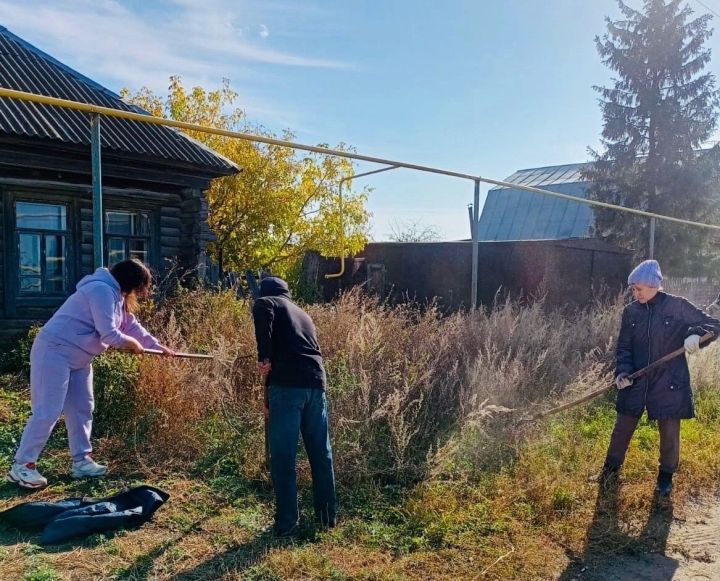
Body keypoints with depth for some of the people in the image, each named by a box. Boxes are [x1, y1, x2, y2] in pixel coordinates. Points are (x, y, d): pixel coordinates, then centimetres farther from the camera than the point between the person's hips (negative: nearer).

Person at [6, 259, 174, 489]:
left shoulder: (116, 295, 11)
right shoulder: (102, 290, -22)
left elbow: (131, 325, 19)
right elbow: (109, 334, -26)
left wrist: (158, 346, 18)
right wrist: (133, 343, -7)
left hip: (78, 357, 11)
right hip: (54, 351, -11)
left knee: (81, 408, 11)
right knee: (47, 411, -8)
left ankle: (82, 461, 18)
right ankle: (21, 466, 3)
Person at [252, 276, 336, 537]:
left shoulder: (265, 302, 13)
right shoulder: (302, 313, 31)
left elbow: (264, 320, -14)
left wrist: (265, 358, -13)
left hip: (287, 384, -6)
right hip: (315, 383, 6)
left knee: (283, 456, 2)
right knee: (321, 453, 14)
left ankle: (286, 523, 8)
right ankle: (327, 516, 24)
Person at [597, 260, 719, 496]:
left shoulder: (678, 306, -9)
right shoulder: (631, 311, 0)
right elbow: (624, 347, 5)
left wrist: (696, 334, -26)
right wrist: (623, 371, -12)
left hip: (669, 383, -2)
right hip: (636, 382, 3)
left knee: (669, 432, 11)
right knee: (623, 426, 12)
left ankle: (666, 475, 34)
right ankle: (612, 465, 33)